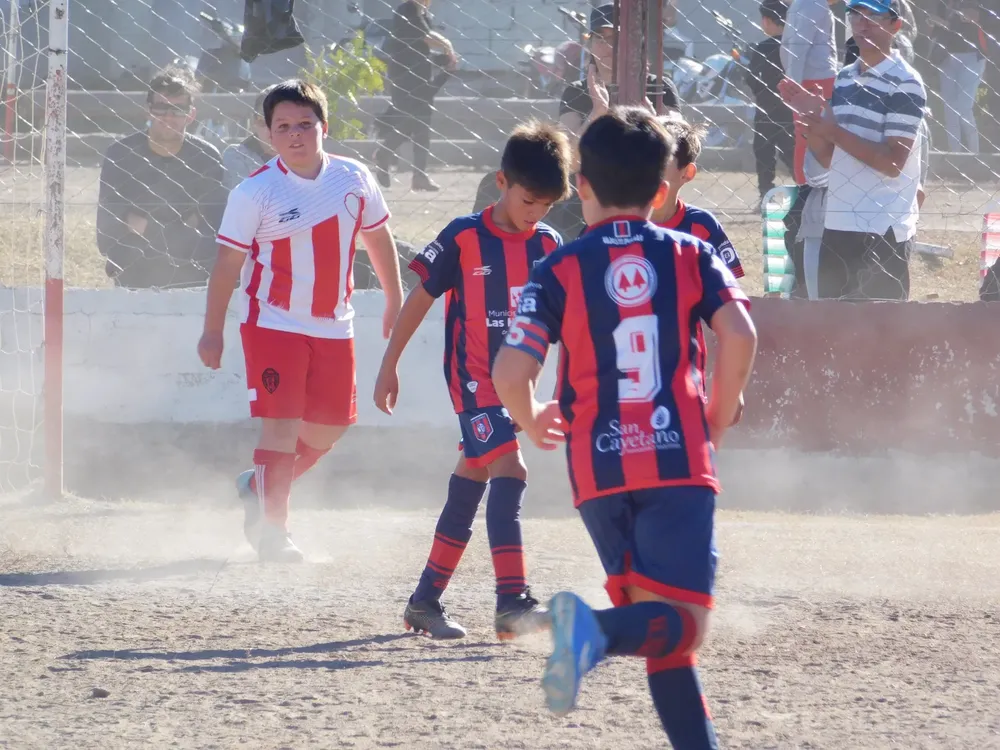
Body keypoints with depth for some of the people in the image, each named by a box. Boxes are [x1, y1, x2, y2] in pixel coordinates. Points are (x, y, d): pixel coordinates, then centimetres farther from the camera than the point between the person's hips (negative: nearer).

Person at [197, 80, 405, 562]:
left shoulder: (354, 179, 0)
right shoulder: (255, 192, -11)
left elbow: (377, 237, 15)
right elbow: (228, 263, -7)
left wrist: (395, 302, 18)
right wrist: (213, 331, -6)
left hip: (334, 327, 5)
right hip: (274, 323, -5)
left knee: (328, 429, 10)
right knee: (282, 423, -11)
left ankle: (257, 488, 32)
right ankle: (272, 526, 0)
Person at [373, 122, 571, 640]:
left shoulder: (548, 246, 4)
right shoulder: (464, 238, -9)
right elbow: (420, 300, -3)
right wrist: (389, 366, -1)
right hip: (472, 378, -5)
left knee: (471, 482, 12)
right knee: (509, 470, -20)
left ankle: (426, 600, 21)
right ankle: (512, 602, -24)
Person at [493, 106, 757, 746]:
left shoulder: (560, 270, 5)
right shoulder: (691, 255, 7)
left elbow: (511, 371, -5)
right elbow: (740, 335, -9)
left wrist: (532, 422, 17)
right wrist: (720, 416, 8)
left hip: (599, 470, 2)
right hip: (680, 459, -2)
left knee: (664, 633, 14)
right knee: (683, 621, -9)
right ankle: (600, 630, -39)